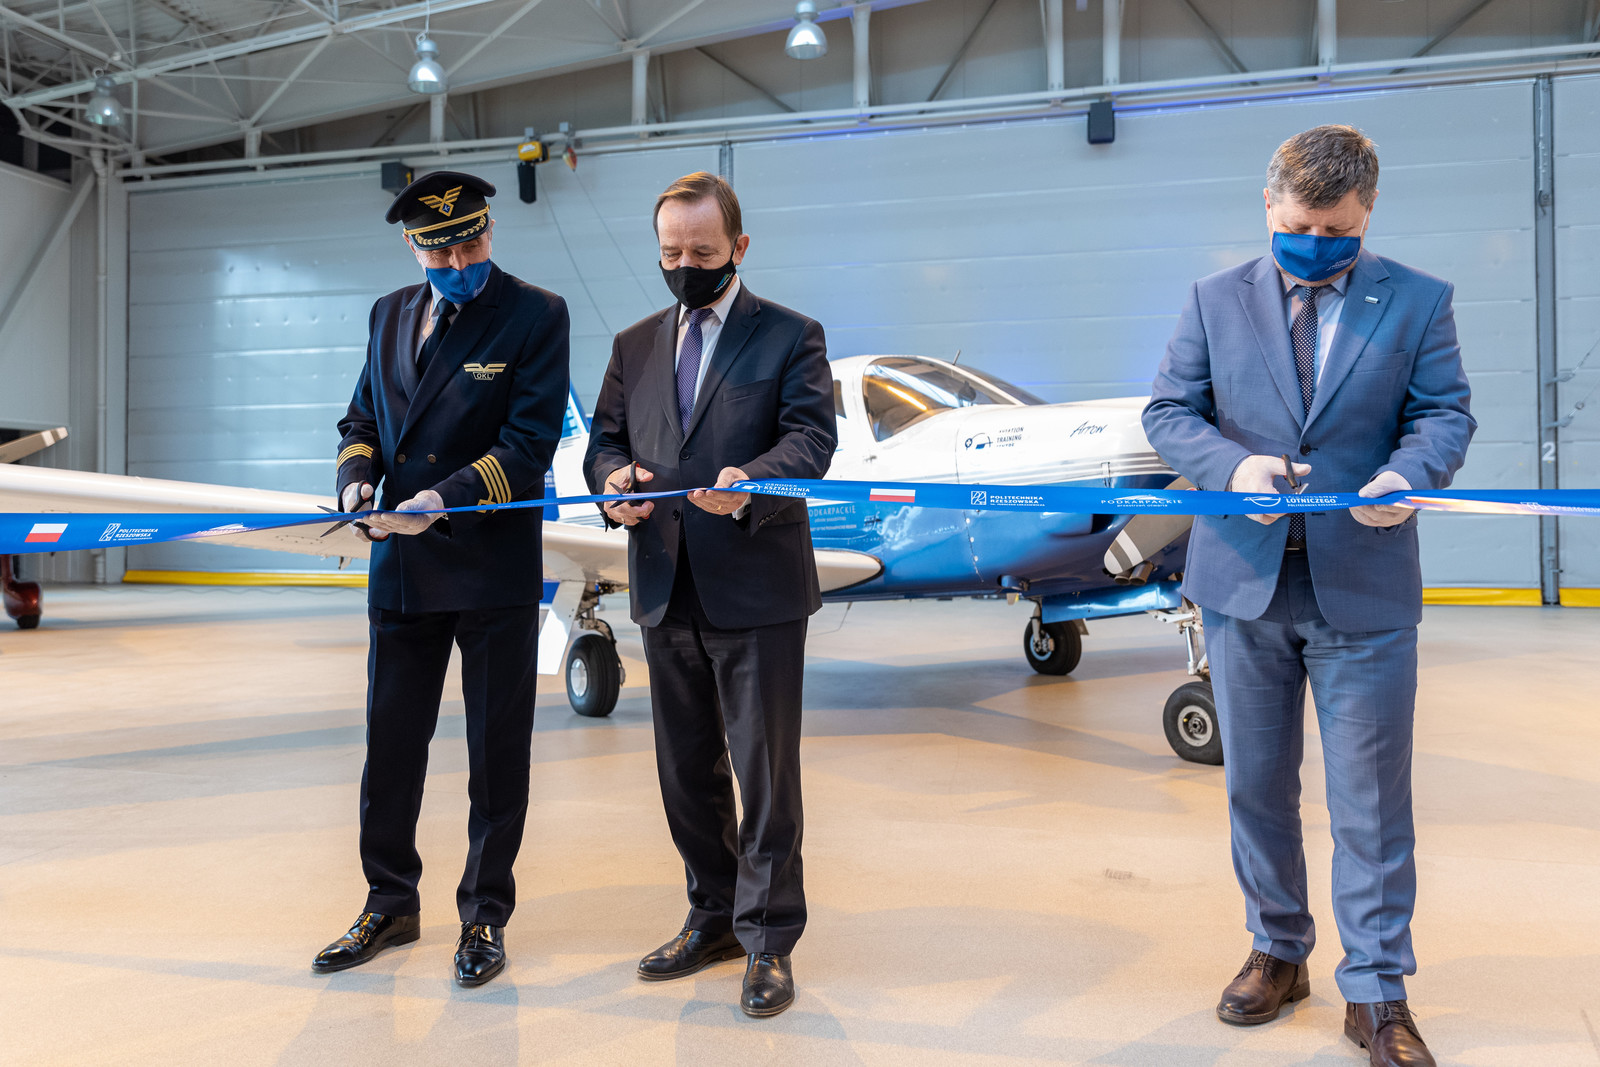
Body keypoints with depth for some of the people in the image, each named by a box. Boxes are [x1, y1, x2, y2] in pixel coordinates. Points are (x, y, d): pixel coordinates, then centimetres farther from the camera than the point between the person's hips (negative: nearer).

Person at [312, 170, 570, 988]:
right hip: (401, 564, 5)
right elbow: (362, 415, 18)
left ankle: (485, 915, 23)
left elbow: (530, 441, -12)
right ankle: (390, 904, 31)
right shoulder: (390, 315, 12)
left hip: (495, 565, -5)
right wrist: (358, 473, -4)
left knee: (497, 752, 6)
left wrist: (445, 498, -24)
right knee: (390, 743, 13)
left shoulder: (536, 315, -5)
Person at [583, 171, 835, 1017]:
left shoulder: (791, 336, 1)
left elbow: (810, 437, -12)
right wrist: (614, 483, -10)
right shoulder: (635, 345, 15)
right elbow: (605, 439, 14)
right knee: (685, 767, 15)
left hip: (757, 590, -5)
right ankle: (712, 918, 33)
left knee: (764, 766, 1)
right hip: (666, 591, 5)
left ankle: (768, 940, 16)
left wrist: (748, 482, -31)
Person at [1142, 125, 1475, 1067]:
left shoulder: (1418, 301, 4)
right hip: (1243, 580, 2)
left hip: (1364, 590, -1)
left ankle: (1377, 991, 19)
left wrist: (1406, 475, -21)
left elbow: (1444, 414, 1)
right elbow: (1169, 411, 4)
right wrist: (1234, 464, -16)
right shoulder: (1217, 300, 7)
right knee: (1258, 785, 13)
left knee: (1372, 800, 4)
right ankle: (1278, 953, 32)